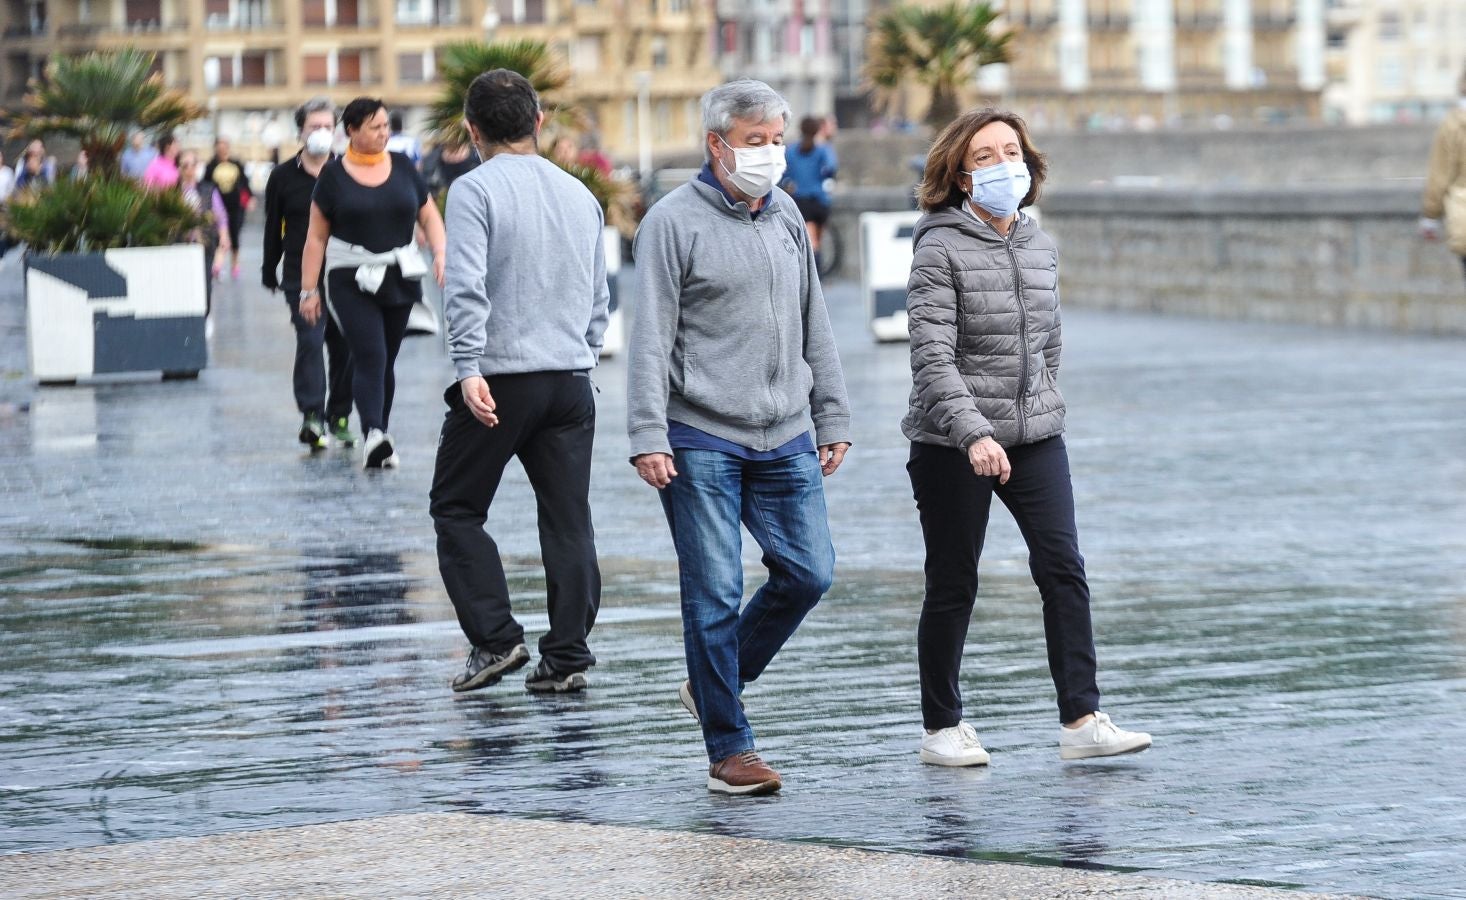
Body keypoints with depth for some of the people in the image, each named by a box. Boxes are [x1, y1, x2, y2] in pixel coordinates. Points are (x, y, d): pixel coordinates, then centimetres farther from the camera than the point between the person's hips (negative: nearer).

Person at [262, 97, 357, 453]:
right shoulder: (283, 176, 4)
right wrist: (269, 271, 12)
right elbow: (273, 227, 10)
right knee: (310, 341, -14)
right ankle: (311, 417, -19)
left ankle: (339, 417, 17)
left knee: (343, 345, 5)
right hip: (301, 275, -2)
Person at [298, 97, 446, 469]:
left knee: (386, 361, 9)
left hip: (398, 277, 4)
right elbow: (317, 237, 2)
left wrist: (440, 252, -8)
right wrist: (308, 290, -1)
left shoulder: (402, 167, 8)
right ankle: (373, 436, -30)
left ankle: (380, 438, 17)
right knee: (369, 355, -18)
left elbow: (429, 216, 11)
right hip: (351, 280, -3)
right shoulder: (333, 175, 0)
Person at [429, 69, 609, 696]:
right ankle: (567, 656, 5)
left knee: (457, 508, 8)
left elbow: (466, 289, -18)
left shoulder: (475, 190, -6)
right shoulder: (580, 195, 13)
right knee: (568, 522, 7)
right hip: (572, 381, 5)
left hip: (500, 383, -5)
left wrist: (469, 369, -20)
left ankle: (495, 639, -1)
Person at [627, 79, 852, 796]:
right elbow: (650, 338, -9)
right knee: (715, 595, -3)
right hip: (700, 444, -6)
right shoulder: (674, 221, -6)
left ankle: (716, 682, 23)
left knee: (809, 574, 2)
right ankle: (729, 749, 4)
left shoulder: (787, 217, 13)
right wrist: (648, 436, -16)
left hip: (785, 441, 6)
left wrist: (832, 420, 18)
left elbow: (814, 327, 20)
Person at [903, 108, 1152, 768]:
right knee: (953, 584, 4)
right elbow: (932, 356, -18)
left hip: (1034, 436, 5)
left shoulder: (1040, 247, 9)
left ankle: (1081, 720, -10)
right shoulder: (941, 250, -10)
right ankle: (942, 729, 15)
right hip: (951, 444, -5)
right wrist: (973, 434, -28)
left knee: (1063, 567, -8)